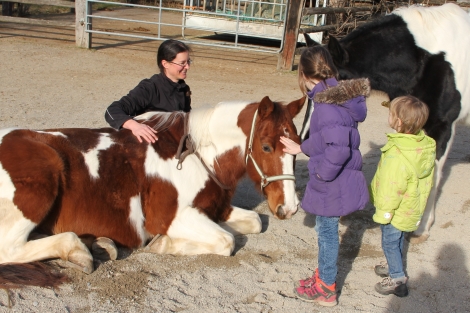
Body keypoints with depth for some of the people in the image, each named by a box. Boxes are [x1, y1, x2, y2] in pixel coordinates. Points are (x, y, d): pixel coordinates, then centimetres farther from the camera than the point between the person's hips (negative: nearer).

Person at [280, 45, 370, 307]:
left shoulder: (328, 104, -25)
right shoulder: (335, 96, 5)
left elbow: (338, 148, -33)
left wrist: (322, 174, -20)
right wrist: (300, 148, 24)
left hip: (333, 185, -9)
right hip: (338, 181, 9)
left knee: (327, 231, 8)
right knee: (326, 229, 23)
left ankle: (327, 290, 25)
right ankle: (325, 274, 42)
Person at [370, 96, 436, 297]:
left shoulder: (397, 154, -35)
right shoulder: (425, 145, -8)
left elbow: (392, 188, -27)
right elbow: (427, 178, 5)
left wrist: (383, 213, -14)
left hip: (397, 211, -8)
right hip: (413, 208, 8)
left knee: (390, 243, 10)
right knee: (398, 239, 27)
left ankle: (397, 280, 22)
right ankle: (395, 266, 46)